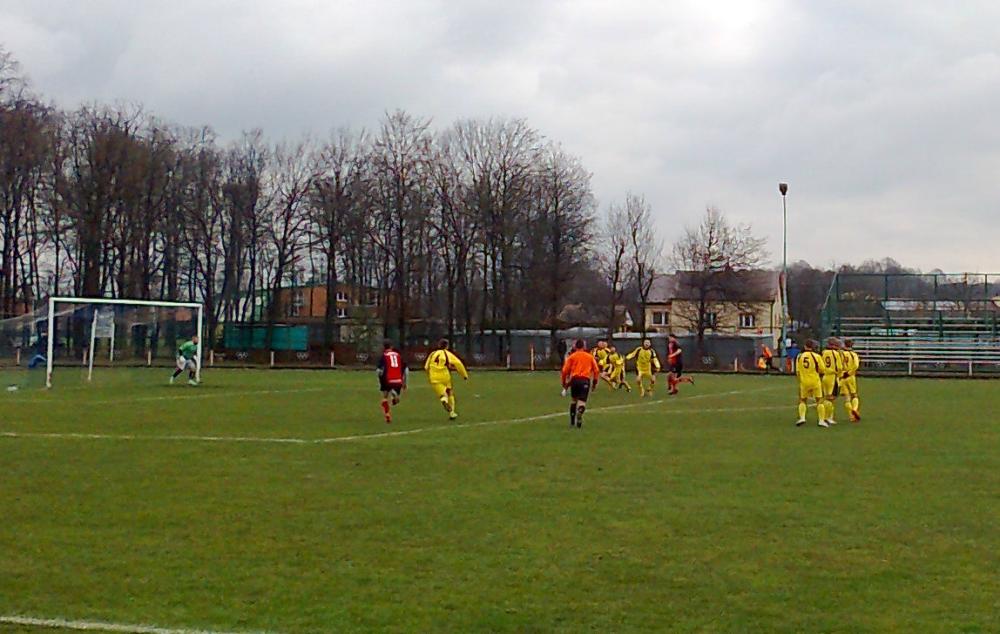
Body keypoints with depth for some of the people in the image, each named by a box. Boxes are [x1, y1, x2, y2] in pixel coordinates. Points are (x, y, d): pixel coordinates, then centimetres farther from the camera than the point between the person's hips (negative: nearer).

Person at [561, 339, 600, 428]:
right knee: (582, 401, -5)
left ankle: (572, 422, 21)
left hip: (574, 379, 1)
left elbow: (565, 371, 2)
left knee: (574, 400, 19)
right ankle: (580, 412, -39)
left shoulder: (572, 357, 8)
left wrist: (564, 383, 12)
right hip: (585, 380, -1)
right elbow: (596, 370, 10)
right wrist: (594, 382, 19)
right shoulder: (590, 357, 13)